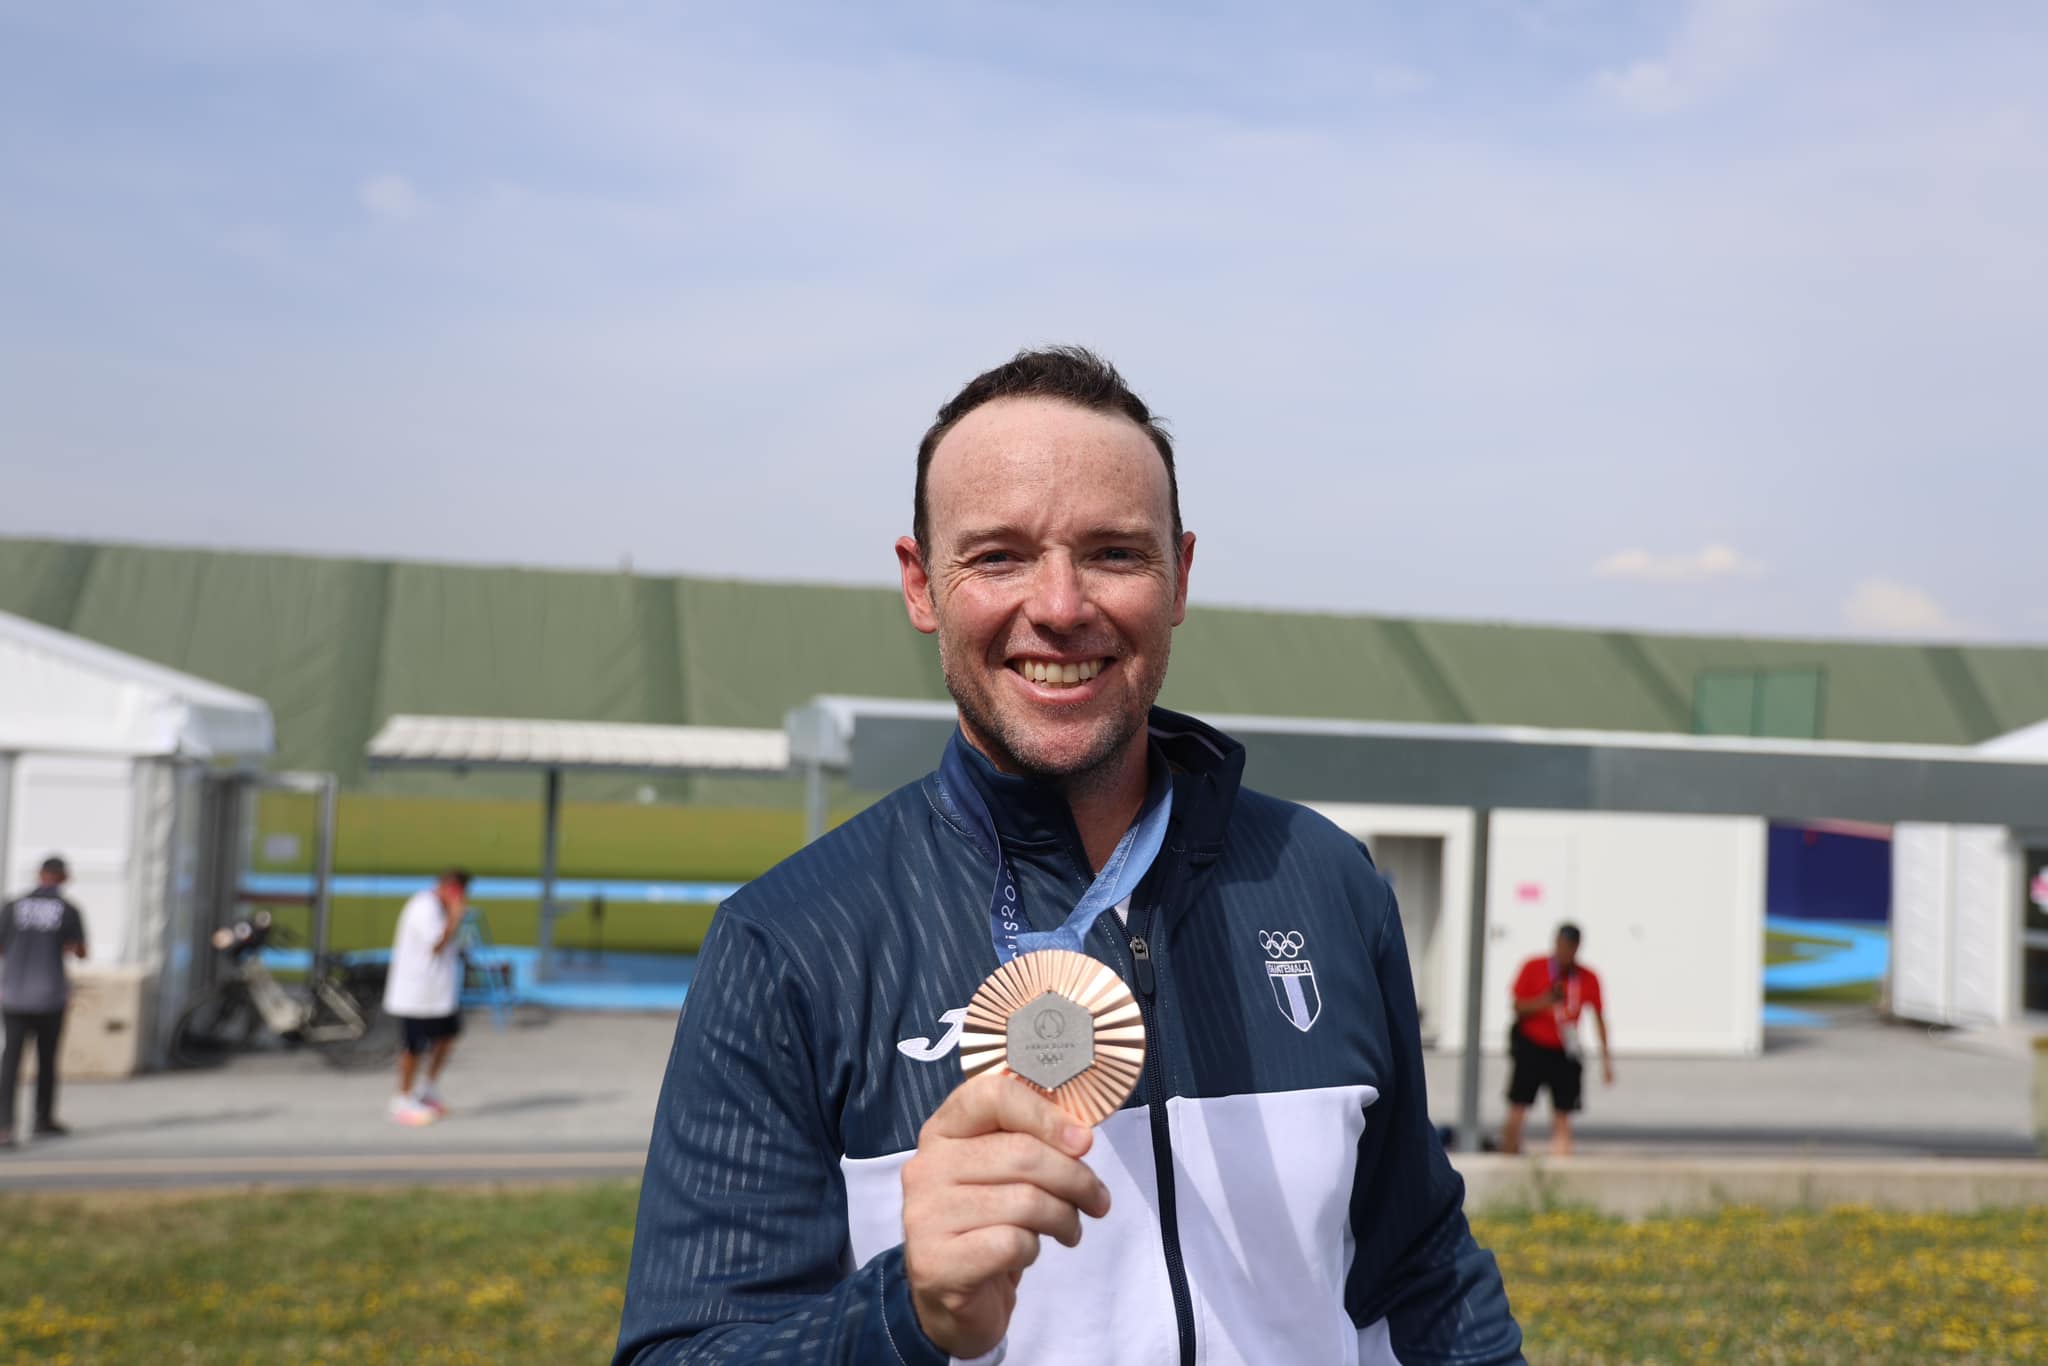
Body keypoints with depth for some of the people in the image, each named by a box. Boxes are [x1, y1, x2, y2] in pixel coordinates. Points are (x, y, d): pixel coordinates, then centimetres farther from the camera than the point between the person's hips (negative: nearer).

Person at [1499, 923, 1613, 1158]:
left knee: (1562, 1114, 0)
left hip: (1564, 1052, 2)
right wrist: (1547, 1001, -21)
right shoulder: (1533, 968, -5)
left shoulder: (1588, 978, 0)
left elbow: (1599, 1017, 8)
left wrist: (1605, 1058, 6)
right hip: (1530, 1047, -2)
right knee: (1517, 1108, -7)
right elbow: (1518, 1008, -4)